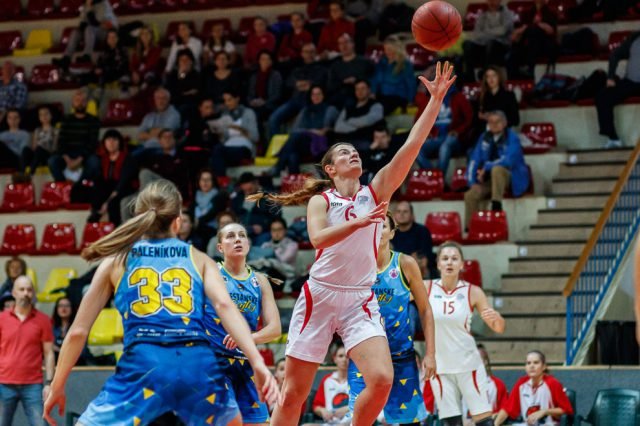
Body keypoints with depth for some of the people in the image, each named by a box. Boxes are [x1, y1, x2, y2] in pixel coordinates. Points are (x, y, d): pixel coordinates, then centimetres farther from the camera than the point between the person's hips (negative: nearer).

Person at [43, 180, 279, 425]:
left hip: (143, 366, -2)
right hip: (198, 365, 2)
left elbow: (78, 331, 14)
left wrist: (57, 387, 23)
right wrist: (257, 363, -10)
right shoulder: (198, 259, 19)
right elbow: (224, 305, 0)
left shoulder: (116, 260, 18)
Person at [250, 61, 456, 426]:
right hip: (320, 296, -1)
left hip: (360, 300, 2)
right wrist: (359, 222, -31)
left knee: (382, 379, -19)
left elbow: (413, 145, -1)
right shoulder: (320, 201, 4)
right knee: (293, 394, 1)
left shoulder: (376, 192, 8)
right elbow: (318, 238, -17)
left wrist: (436, 99, -8)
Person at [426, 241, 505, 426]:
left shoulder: (472, 292, -3)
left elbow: (498, 328, -1)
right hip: (440, 367, 1)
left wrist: (496, 317, -22)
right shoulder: (427, 288, -3)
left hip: (468, 364, 0)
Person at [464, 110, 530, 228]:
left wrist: (486, 167, -21)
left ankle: (496, 204, -31)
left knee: (497, 169, -37)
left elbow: (508, 161, -25)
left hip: (511, 178, -5)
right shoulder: (484, 138, 4)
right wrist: (473, 182, -12)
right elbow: (474, 160, 2)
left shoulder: (512, 138, -11)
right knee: (470, 195, -20)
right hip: (489, 179, 5)